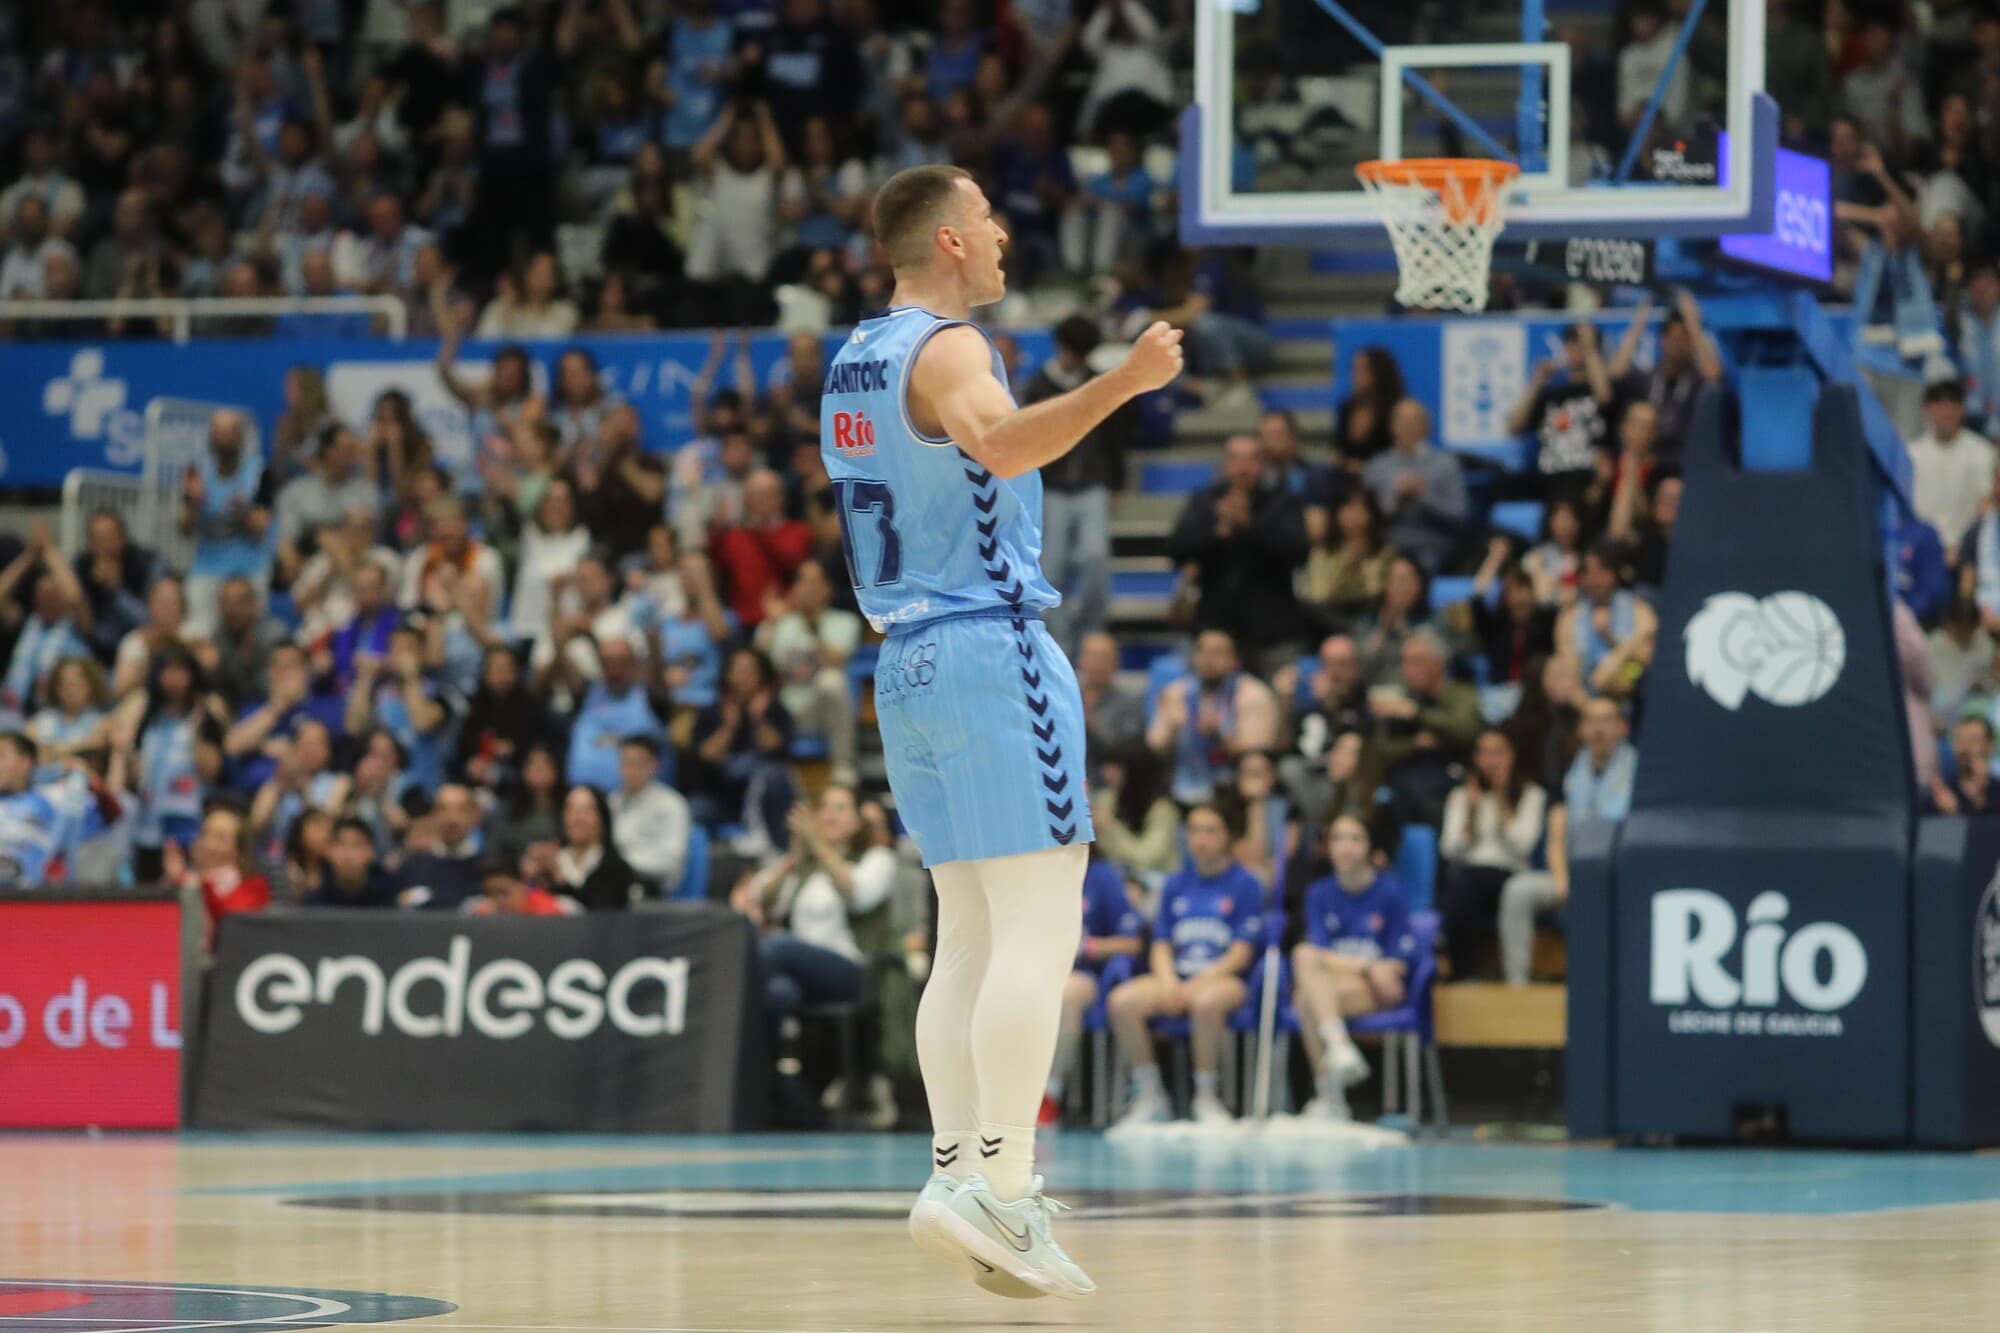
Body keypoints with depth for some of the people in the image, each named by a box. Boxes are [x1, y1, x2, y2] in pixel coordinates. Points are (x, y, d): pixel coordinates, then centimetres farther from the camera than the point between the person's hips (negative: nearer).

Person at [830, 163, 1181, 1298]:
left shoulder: (853, 362, 16)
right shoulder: (947, 348, -12)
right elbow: (1002, 442, -35)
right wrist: (1121, 383, -46)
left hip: (908, 660, 9)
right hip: (992, 650, -9)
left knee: (972, 937, 11)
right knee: (1040, 928, -10)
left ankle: (958, 1169, 8)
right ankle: (999, 1187, -17)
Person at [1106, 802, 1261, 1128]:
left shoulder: (1244, 884, 3)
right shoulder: (1175, 885, 17)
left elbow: (1242, 952, -4)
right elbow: (1161, 945, 13)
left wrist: (1202, 981, -16)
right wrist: (1168, 981, -8)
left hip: (1224, 977, -4)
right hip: (1177, 975, 4)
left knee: (1206, 1001, -41)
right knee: (1122, 1002, -25)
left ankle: (1206, 1097, -24)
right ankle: (1150, 1094, -14)